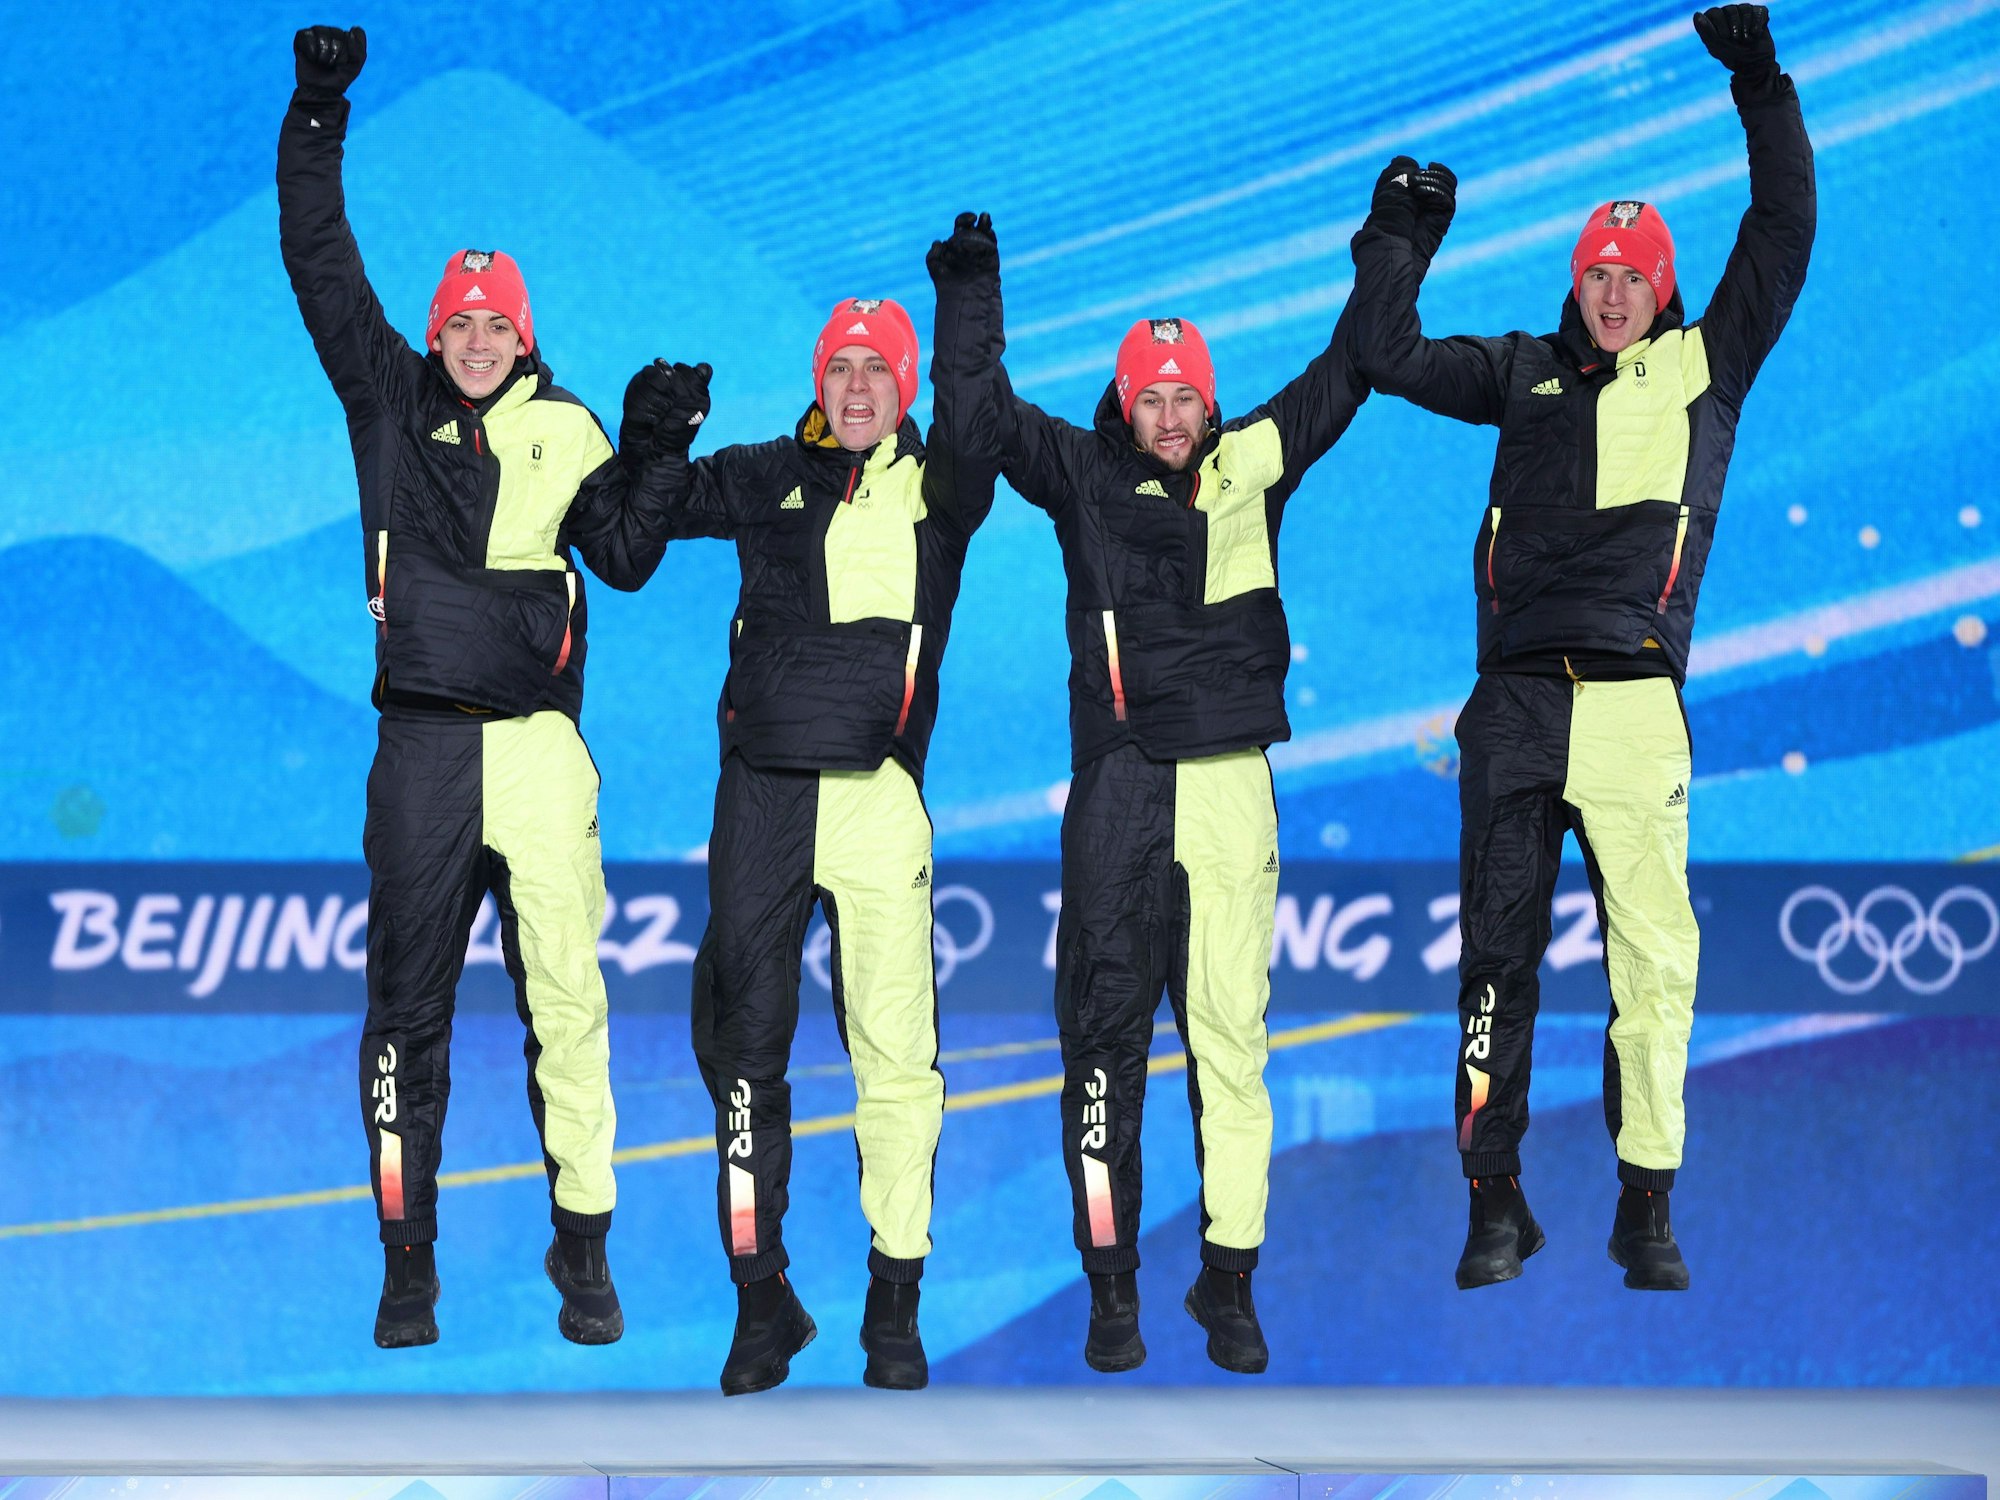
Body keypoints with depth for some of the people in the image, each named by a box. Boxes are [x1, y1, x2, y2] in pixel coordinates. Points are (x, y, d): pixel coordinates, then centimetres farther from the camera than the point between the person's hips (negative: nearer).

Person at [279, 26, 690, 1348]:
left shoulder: (565, 431, 8)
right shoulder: (391, 400, 9)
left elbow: (624, 555, 1)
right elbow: (324, 270, 5)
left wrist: (660, 456, -11)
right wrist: (319, 118, 0)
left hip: (539, 741, -1)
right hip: (423, 743, 1)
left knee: (564, 998, -4)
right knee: (409, 1003, 4)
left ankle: (583, 1252, 2)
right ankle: (408, 1262, 12)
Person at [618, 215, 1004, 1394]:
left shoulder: (934, 490, 5)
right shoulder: (771, 480, 13)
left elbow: (973, 425, -14)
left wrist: (972, 297, -24)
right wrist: (652, 429, -2)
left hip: (878, 791, -3)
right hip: (761, 787, 3)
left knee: (895, 1051, -5)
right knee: (743, 1044, 5)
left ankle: (896, 1306, 4)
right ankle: (762, 1301, 15)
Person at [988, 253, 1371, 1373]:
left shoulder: (1253, 464, 12)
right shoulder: (1084, 476, 8)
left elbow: (1349, 370, 18)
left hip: (1233, 782, 1)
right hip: (1121, 786, -1)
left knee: (1232, 1036, 1)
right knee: (1107, 1033, -1)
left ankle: (1230, 1285, 7)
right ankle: (1112, 1289, 5)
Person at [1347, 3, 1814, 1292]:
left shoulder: (1703, 369, 11)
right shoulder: (1527, 374, 17)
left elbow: (1782, 244, 5)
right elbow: (1392, 359, 17)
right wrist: (1398, 236, 17)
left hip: (1635, 704, -2)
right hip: (1514, 707, 2)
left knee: (1655, 958, -5)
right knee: (1498, 957, 3)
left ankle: (1648, 1210, 3)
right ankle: (1498, 1205, 10)